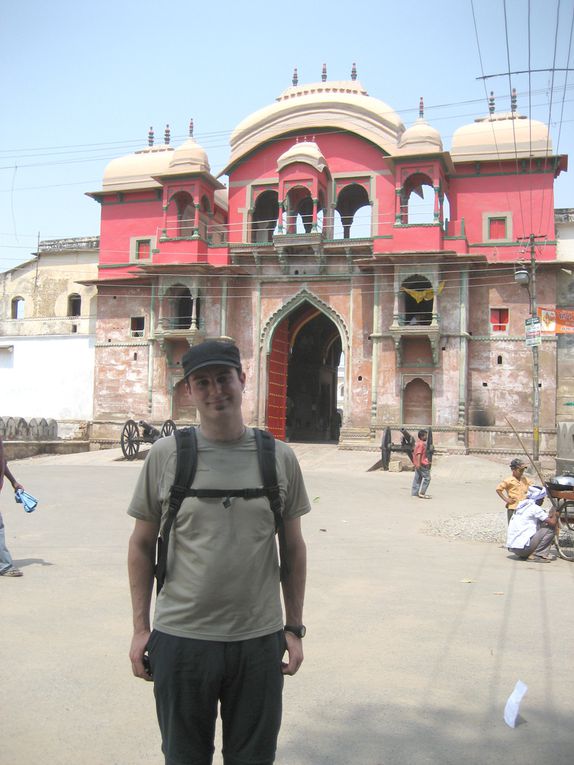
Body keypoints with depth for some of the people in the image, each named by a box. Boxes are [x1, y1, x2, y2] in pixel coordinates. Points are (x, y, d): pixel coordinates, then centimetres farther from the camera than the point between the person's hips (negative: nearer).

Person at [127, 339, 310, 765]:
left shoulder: (279, 457, -1)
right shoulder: (166, 455, -5)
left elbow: (293, 547, 6)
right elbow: (142, 544, 2)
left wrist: (294, 628, 6)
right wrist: (141, 628, 1)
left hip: (260, 640, 1)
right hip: (180, 638, -1)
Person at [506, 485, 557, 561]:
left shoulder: (521, 505, 18)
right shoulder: (535, 508, -7)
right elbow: (552, 523, -7)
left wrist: (549, 515, 25)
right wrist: (554, 514, 14)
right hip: (522, 547, -9)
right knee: (550, 528, 1)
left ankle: (524, 555, 13)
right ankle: (537, 554, -4)